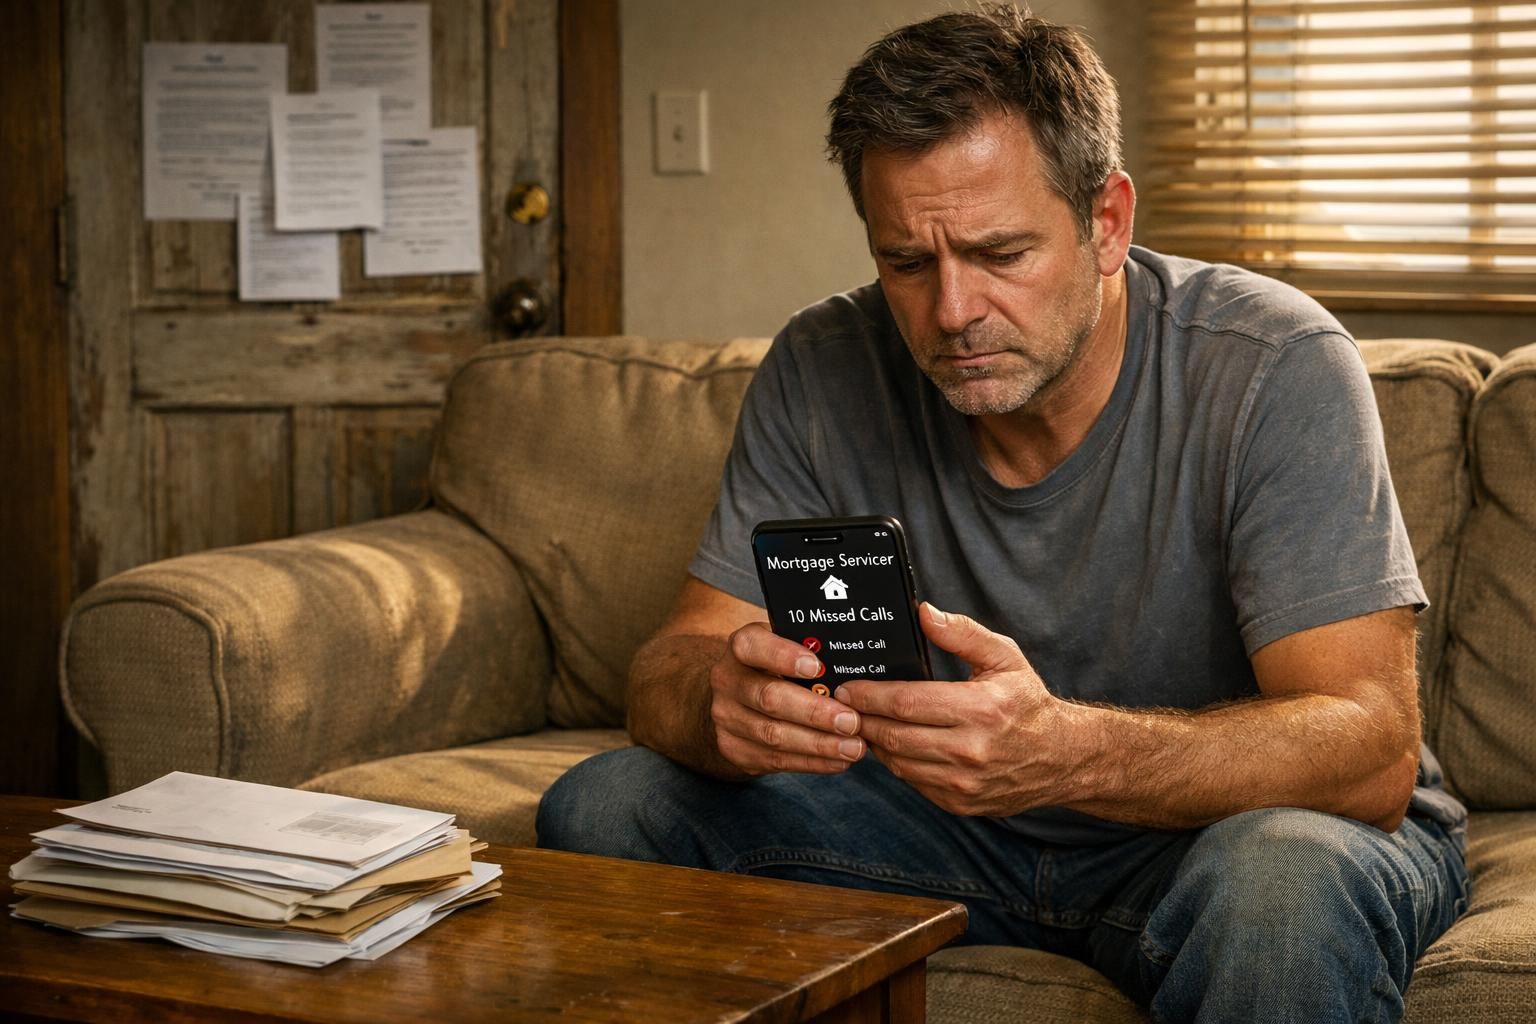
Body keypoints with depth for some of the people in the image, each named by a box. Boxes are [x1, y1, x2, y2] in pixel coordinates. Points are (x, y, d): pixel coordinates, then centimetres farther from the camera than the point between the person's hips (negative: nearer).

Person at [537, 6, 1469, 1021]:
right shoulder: (823, 373, -10)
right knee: (604, 806, -12)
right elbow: (670, 670, -9)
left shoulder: (1274, 367, -22)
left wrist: (1065, 751, -46)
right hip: (962, 822, 4)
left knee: (1282, 880, -39)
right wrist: (723, 704, -37)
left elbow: (1372, 753, -28)